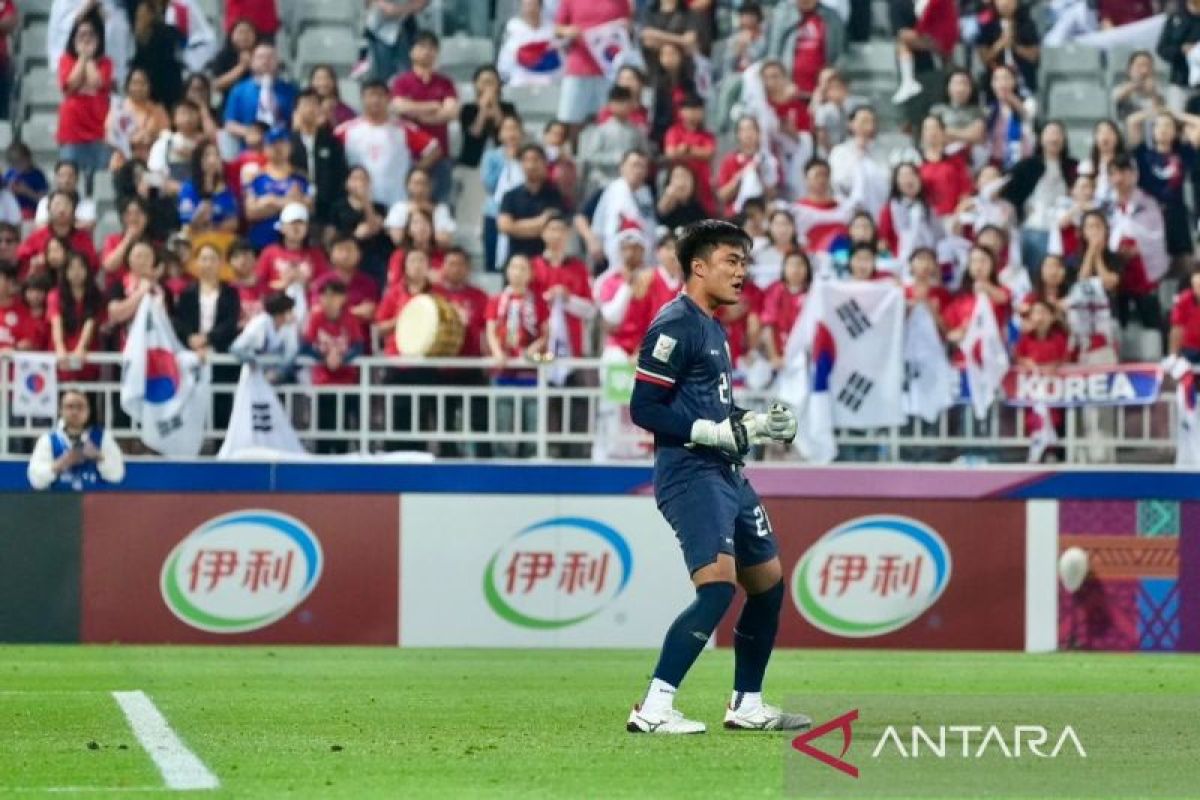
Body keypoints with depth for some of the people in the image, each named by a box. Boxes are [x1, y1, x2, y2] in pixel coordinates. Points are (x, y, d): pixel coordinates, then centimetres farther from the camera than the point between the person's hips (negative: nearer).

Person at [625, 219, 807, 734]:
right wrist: (719, 432, -20)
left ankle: (748, 706, 26)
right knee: (718, 585, -22)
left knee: (768, 584, 15)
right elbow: (644, 408, -17)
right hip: (690, 474, -10)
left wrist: (758, 425, 13)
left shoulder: (712, 328, 19)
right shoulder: (675, 325, -11)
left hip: (727, 474, 10)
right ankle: (653, 709, -22)